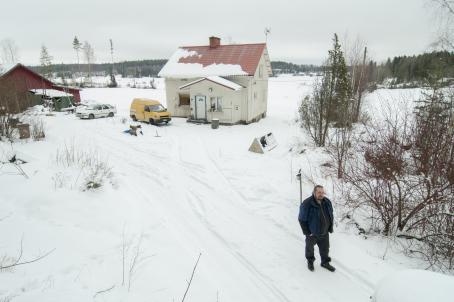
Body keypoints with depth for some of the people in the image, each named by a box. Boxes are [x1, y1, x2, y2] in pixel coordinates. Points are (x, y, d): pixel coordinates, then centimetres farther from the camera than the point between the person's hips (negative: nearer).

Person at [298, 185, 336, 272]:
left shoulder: (327, 202, -9)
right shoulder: (306, 204, -27)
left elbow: (331, 216, 8)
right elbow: (302, 219, -18)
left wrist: (330, 228, 6)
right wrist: (307, 232, -16)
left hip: (324, 233, 4)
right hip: (312, 234, -4)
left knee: (325, 249, 21)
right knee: (310, 248, 20)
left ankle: (325, 263, 46)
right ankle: (310, 261, 47)